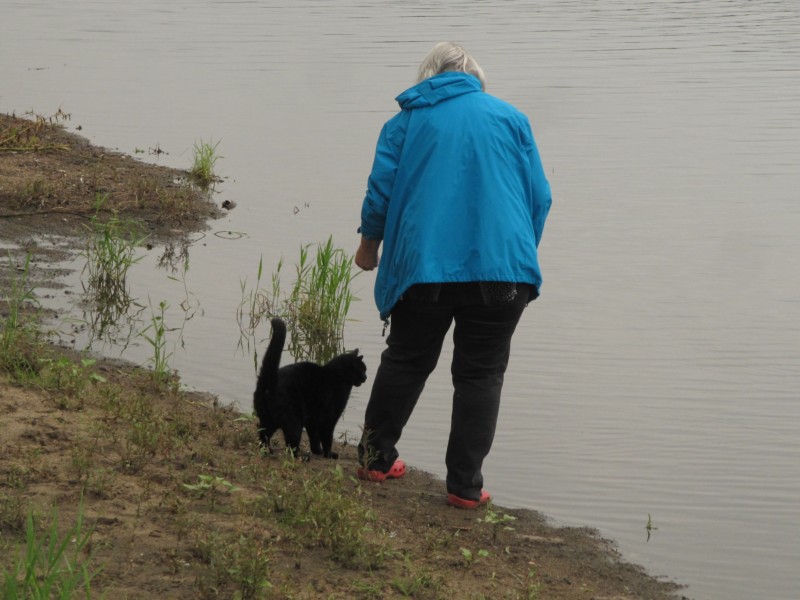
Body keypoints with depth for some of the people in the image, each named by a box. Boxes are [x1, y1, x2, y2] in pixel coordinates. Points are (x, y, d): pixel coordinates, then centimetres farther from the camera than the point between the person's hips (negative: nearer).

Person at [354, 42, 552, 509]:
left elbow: (380, 192, 4)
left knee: (407, 361, 18)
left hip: (423, 268, 1)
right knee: (481, 374, 7)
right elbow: (541, 197, 8)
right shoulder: (511, 118, 11)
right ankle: (466, 485, 5)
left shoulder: (406, 123, 10)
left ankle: (376, 457, 24)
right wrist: (524, 252, 22)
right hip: (501, 267, -1)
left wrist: (369, 244, 22)